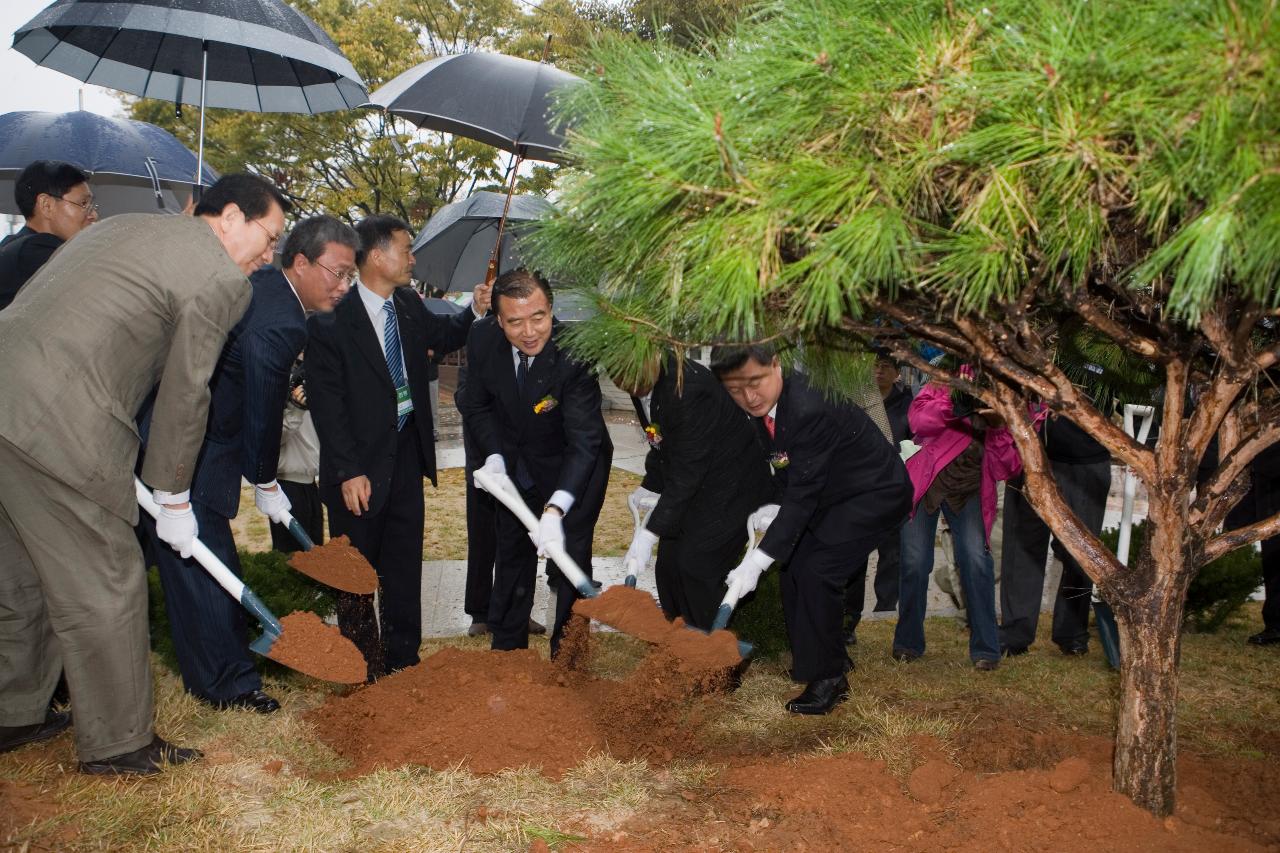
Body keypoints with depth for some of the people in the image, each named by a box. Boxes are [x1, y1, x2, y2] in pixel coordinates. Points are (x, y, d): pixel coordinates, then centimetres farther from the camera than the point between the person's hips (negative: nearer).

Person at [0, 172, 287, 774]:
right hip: (54, 425, -9)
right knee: (104, 587, 4)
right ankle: (118, 744, 17)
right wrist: (173, 498, 7)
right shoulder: (222, 278, -5)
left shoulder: (125, 226, 21)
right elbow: (184, 393, -4)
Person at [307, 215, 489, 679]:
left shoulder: (409, 306, 2)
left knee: (404, 567, 15)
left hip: (407, 456, 6)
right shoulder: (331, 319, -17)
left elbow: (444, 336, 22)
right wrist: (348, 472, -19)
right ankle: (363, 669, 28)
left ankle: (403, 661, 29)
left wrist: (475, 310, 2)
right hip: (360, 466, -6)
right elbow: (325, 402, -17)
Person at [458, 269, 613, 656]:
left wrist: (555, 508, -51)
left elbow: (584, 441, -39)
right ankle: (506, 646, 40)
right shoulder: (483, 339, -22)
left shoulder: (574, 353, -36)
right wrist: (494, 456, -21)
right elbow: (478, 405, -5)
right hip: (515, 463, 5)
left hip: (572, 469, -5)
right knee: (511, 555, 20)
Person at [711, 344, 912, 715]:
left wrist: (758, 560, -34)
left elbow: (802, 496, -33)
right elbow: (787, 474, 6)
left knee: (818, 572, -17)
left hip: (877, 493, -9)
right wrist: (773, 508, -10)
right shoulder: (763, 406, -8)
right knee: (794, 566, 7)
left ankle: (828, 678, -3)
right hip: (832, 493, 9)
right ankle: (830, 658, 23)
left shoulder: (810, 408, -35)